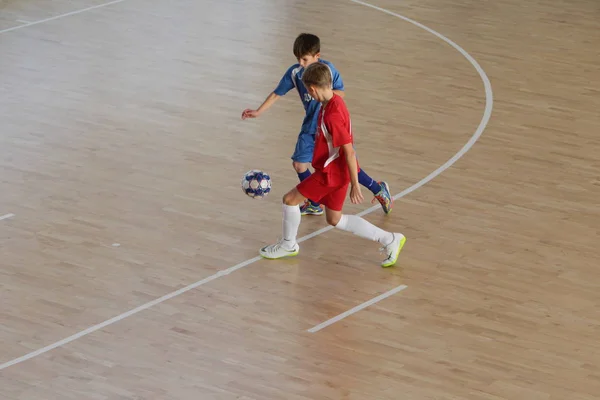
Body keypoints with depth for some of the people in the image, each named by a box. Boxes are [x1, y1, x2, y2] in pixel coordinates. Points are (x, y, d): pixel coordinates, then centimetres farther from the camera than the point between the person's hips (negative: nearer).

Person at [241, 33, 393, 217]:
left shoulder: (328, 69, -16)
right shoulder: (294, 72, -7)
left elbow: (341, 93, -9)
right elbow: (277, 93, -1)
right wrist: (258, 111, -8)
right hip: (310, 126, 4)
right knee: (299, 164, -1)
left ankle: (379, 189, 22)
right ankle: (314, 205, 19)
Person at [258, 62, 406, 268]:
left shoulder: (332, 115, -28)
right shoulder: (334, 100, 0)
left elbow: (349, 151, -25)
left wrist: (355, 185, -20)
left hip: (331, 173, -9)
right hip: (336, 170, 9)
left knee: (290, 199, 4)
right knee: (335, 219, 18)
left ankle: (288, 245, 26)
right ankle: (389, 239, 19)